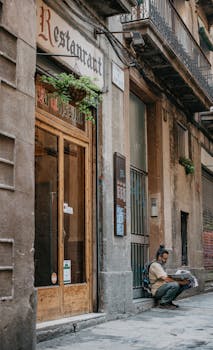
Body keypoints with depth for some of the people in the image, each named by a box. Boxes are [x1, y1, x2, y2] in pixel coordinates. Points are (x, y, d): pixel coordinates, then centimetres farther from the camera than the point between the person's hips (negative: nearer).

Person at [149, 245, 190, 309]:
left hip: (163, 288, 10)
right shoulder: (155, 265, -14)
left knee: (184, 284, 1)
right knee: (175, 285, -33)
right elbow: (166, 279, -21)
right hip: (157, 291, -10)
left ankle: (169, 301, 6)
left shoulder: (161, 265, 18)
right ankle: (163, 303, -15)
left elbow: (167, 278, 14)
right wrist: (180, 282, -19)